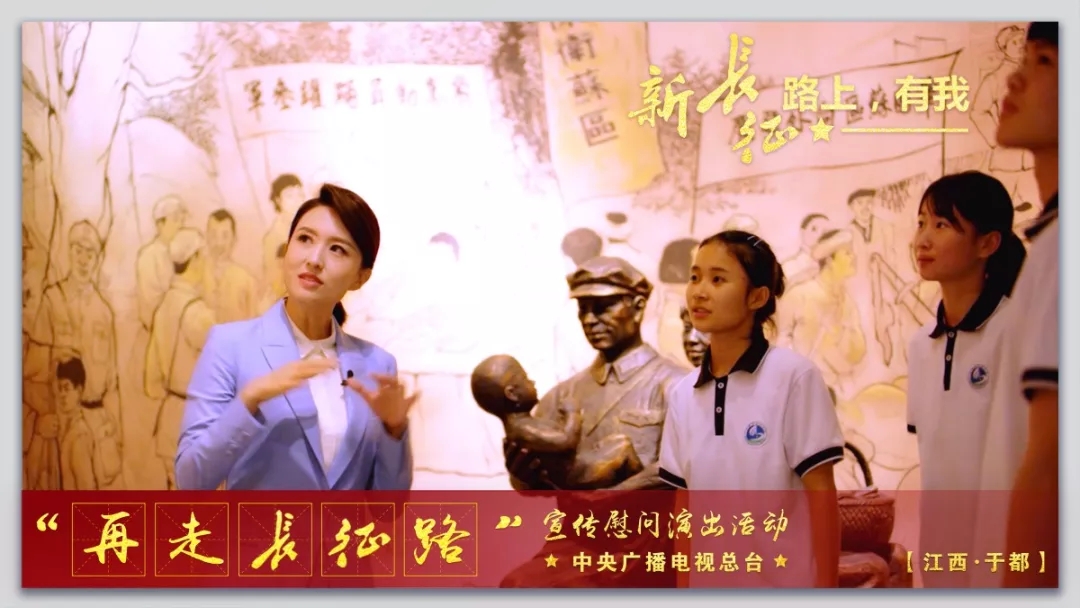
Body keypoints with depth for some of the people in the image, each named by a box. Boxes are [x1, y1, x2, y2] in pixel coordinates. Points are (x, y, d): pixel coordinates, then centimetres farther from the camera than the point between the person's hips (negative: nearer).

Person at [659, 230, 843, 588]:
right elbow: (684, 502, 7)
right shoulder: (682, 394, 2)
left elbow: (821, 493, -10)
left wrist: (826, 591, -11)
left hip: (785, 583, -4)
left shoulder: (794, 376, -12)